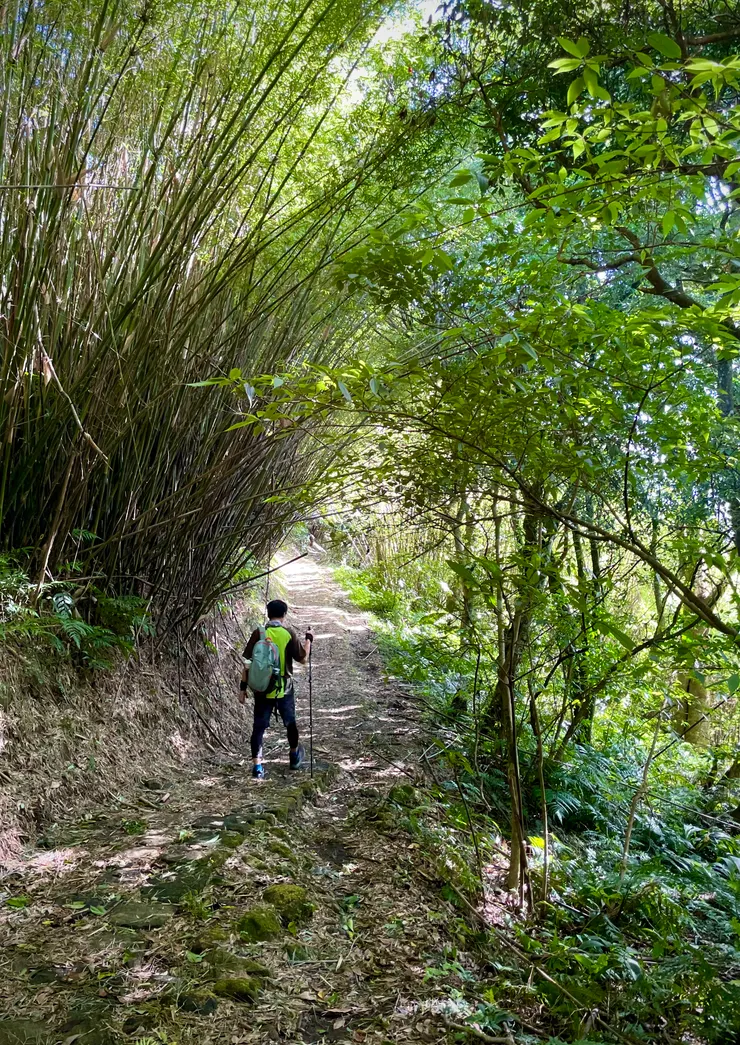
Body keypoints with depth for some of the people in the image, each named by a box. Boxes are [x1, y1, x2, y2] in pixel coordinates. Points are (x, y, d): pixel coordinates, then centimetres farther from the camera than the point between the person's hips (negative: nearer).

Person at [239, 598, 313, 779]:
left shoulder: (258, 633, -6)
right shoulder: (289, 633, -9)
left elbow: (248, 662, -5)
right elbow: (303, 659, -1)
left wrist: (243, 686, 2)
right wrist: (308, 640, 14)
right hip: (284, 689, 0)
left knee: (259, 727, 6)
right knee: (290, 722, 20)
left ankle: (257, 766, 2)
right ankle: (295, 756, 39)